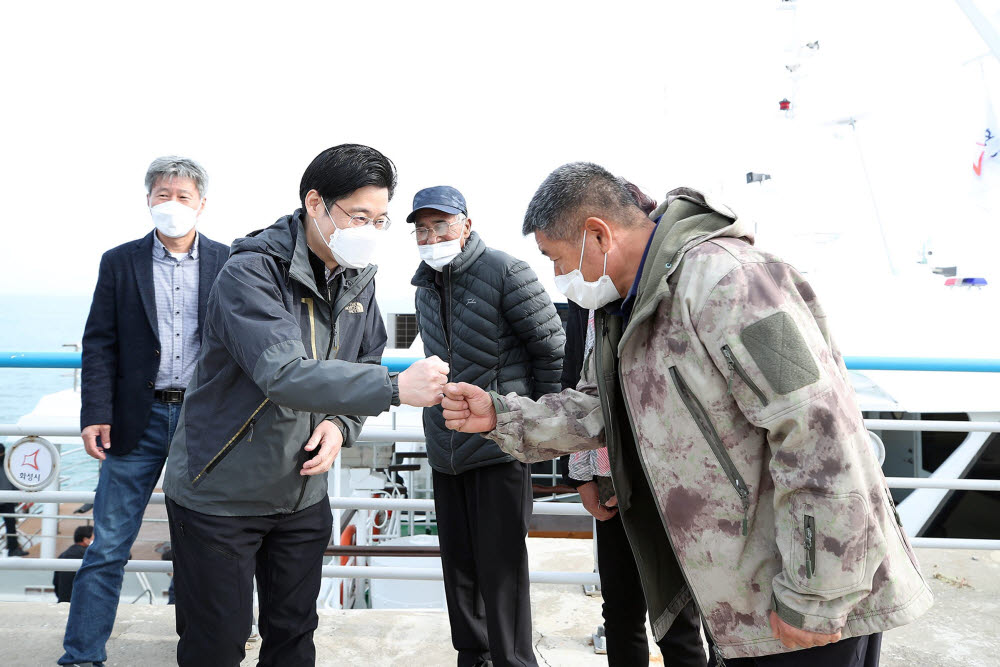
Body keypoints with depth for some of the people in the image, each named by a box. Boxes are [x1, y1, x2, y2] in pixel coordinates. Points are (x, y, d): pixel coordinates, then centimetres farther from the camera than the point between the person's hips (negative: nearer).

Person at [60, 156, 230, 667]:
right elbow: (99, 344, 2)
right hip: (138, 419, 0)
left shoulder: (228, 263, 2)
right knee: (108, 543, 3)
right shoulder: (119, 262, 3)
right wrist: (95, 414, -7)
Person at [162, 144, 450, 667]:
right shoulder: (252, 271, -21)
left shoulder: (357, 280, 3)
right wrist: (394, 388, -41)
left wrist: (341, 425, -11)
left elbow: (362, 368, 10)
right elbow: (283, 372, -35)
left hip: (302, 494, 6)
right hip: (219, 494, -6)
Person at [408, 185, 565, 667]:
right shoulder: (426, 287, 13)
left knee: (501, 567, -3)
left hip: (500, 447, -7)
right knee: (459, 564, 14)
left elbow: (553, 349, -7)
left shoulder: (506, 273, -9)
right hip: (445, 451, 7)